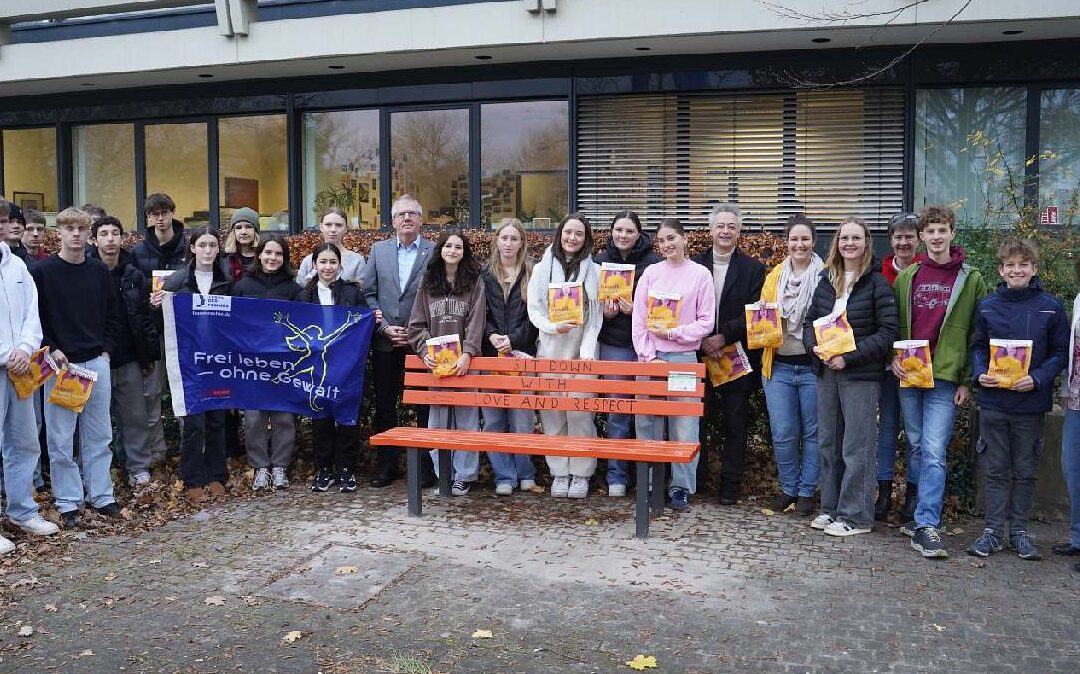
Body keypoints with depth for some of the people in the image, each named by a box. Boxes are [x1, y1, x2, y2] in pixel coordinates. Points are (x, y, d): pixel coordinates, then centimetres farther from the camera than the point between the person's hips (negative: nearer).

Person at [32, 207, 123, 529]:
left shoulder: (100, 271, 7)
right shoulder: (43, 271, -3)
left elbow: (112, 314, 13)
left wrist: (106, 349, 4)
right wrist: (51, 349, -11)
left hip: (97, 363, 3)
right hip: (59, 364, -3)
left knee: (98, 434, 10)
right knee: (61, 437, 3)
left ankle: (101, 495, 20)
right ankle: (68, 502, 13)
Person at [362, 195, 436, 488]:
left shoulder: (435, 252, 0)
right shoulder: (378, 250, 10)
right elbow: (368, 293, 7)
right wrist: (384, 327, -5)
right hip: (385, 343, 3)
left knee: (425, 406, 2)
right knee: (384, 406, 9)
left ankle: (426, 466, 12)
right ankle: (386, 465, 20)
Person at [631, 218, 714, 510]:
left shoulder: (700, 274, 2)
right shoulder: (651, 272, 7)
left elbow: (706, 322, -1)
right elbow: (638, 319, 3)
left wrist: (672, 333, -10)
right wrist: (649, 356, -6)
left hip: (683, 357, -2)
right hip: (649, 357, 2)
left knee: (683, 425, 0)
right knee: (647, 422, 5)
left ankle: (681, 486, 11)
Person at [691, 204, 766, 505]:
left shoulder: (753, 268, 3)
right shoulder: (694, 265, 7)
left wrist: (723, 337, -16)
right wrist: (701, 341, -10)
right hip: (700, 354, 1)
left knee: (736, 422, 5)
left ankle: (730, 484, 14)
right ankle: (693, 478, 16)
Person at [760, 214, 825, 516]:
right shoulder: (775, 275, 10)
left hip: (813, 365, -2)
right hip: (779, 366, 3)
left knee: (813, 432, 7)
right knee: (782, 433, 4)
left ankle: (807, 490, 20)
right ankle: (788, 487, 22)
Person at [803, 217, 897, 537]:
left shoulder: (877, 283, -6)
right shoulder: (826, 281, 11)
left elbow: (887, 331, -10)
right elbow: (810, 321, 14)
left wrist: (849, 356, -18)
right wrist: (815, 346, -7)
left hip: (861, 375, -6)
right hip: (826, 372, 6)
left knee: (857, 447, -1)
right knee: (828, 443, 12)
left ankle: (855, 516, 9)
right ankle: (831, 508, 24)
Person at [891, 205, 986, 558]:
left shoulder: (971, 279, 3)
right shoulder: (907, 277, 10)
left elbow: (978, 335, 2)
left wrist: (968, 380, -3)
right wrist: (893, 357, -3)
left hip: (945, 378, -3)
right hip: (908, 375, 4)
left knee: (934, 452, -8)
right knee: (916, 448, 11)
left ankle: (926, 526, -6)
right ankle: (924, 513, 24)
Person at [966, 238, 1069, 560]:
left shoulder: (1051, 307, -1)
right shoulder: (987, 306, 3)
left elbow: (1060, 352, 1)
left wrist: (1038, 378, -15)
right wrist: (980, 373, -8)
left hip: (1031, 402, -1)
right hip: (993, 401, 1)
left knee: (1025, 471, 9)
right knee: (996, 470, 8)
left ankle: (1019, 530, 21)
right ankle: (993, 530, 16)